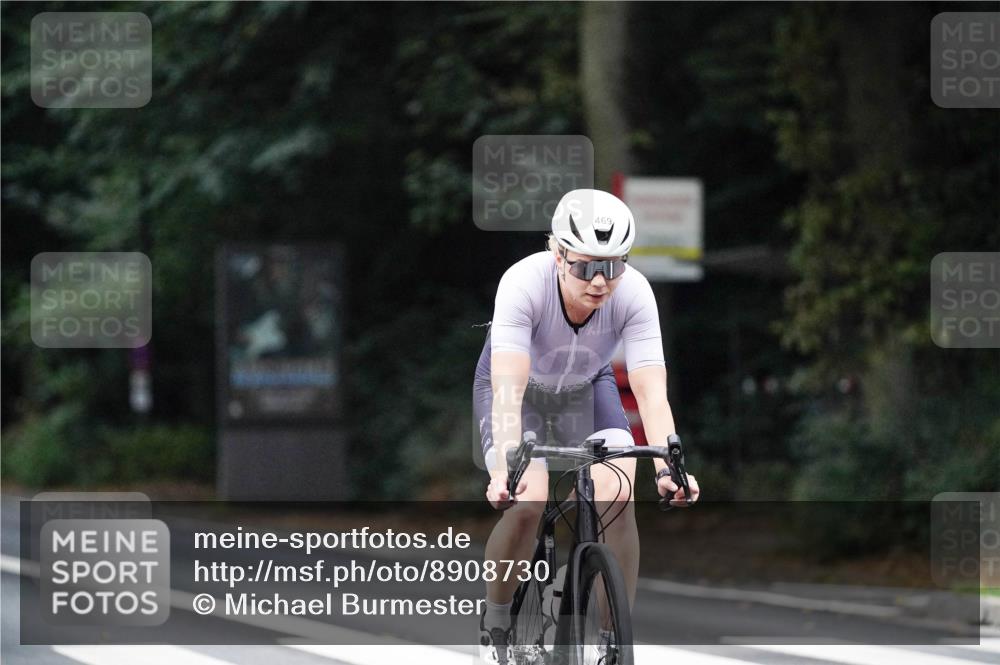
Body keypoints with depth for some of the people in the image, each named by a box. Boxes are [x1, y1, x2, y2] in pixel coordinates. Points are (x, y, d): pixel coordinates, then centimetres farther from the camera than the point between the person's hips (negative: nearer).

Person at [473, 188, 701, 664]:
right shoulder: (524, 282, -36)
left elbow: (652, 391, -35)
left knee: (617, 495, -23)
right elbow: (508, 388, -44)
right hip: (521, 386, -2)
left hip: (587, 388, 2)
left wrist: (666, 467, -50)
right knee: (526, 502, -25)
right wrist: (508, 466, -58)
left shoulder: (634, 294, -30)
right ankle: (495, 625, 0)